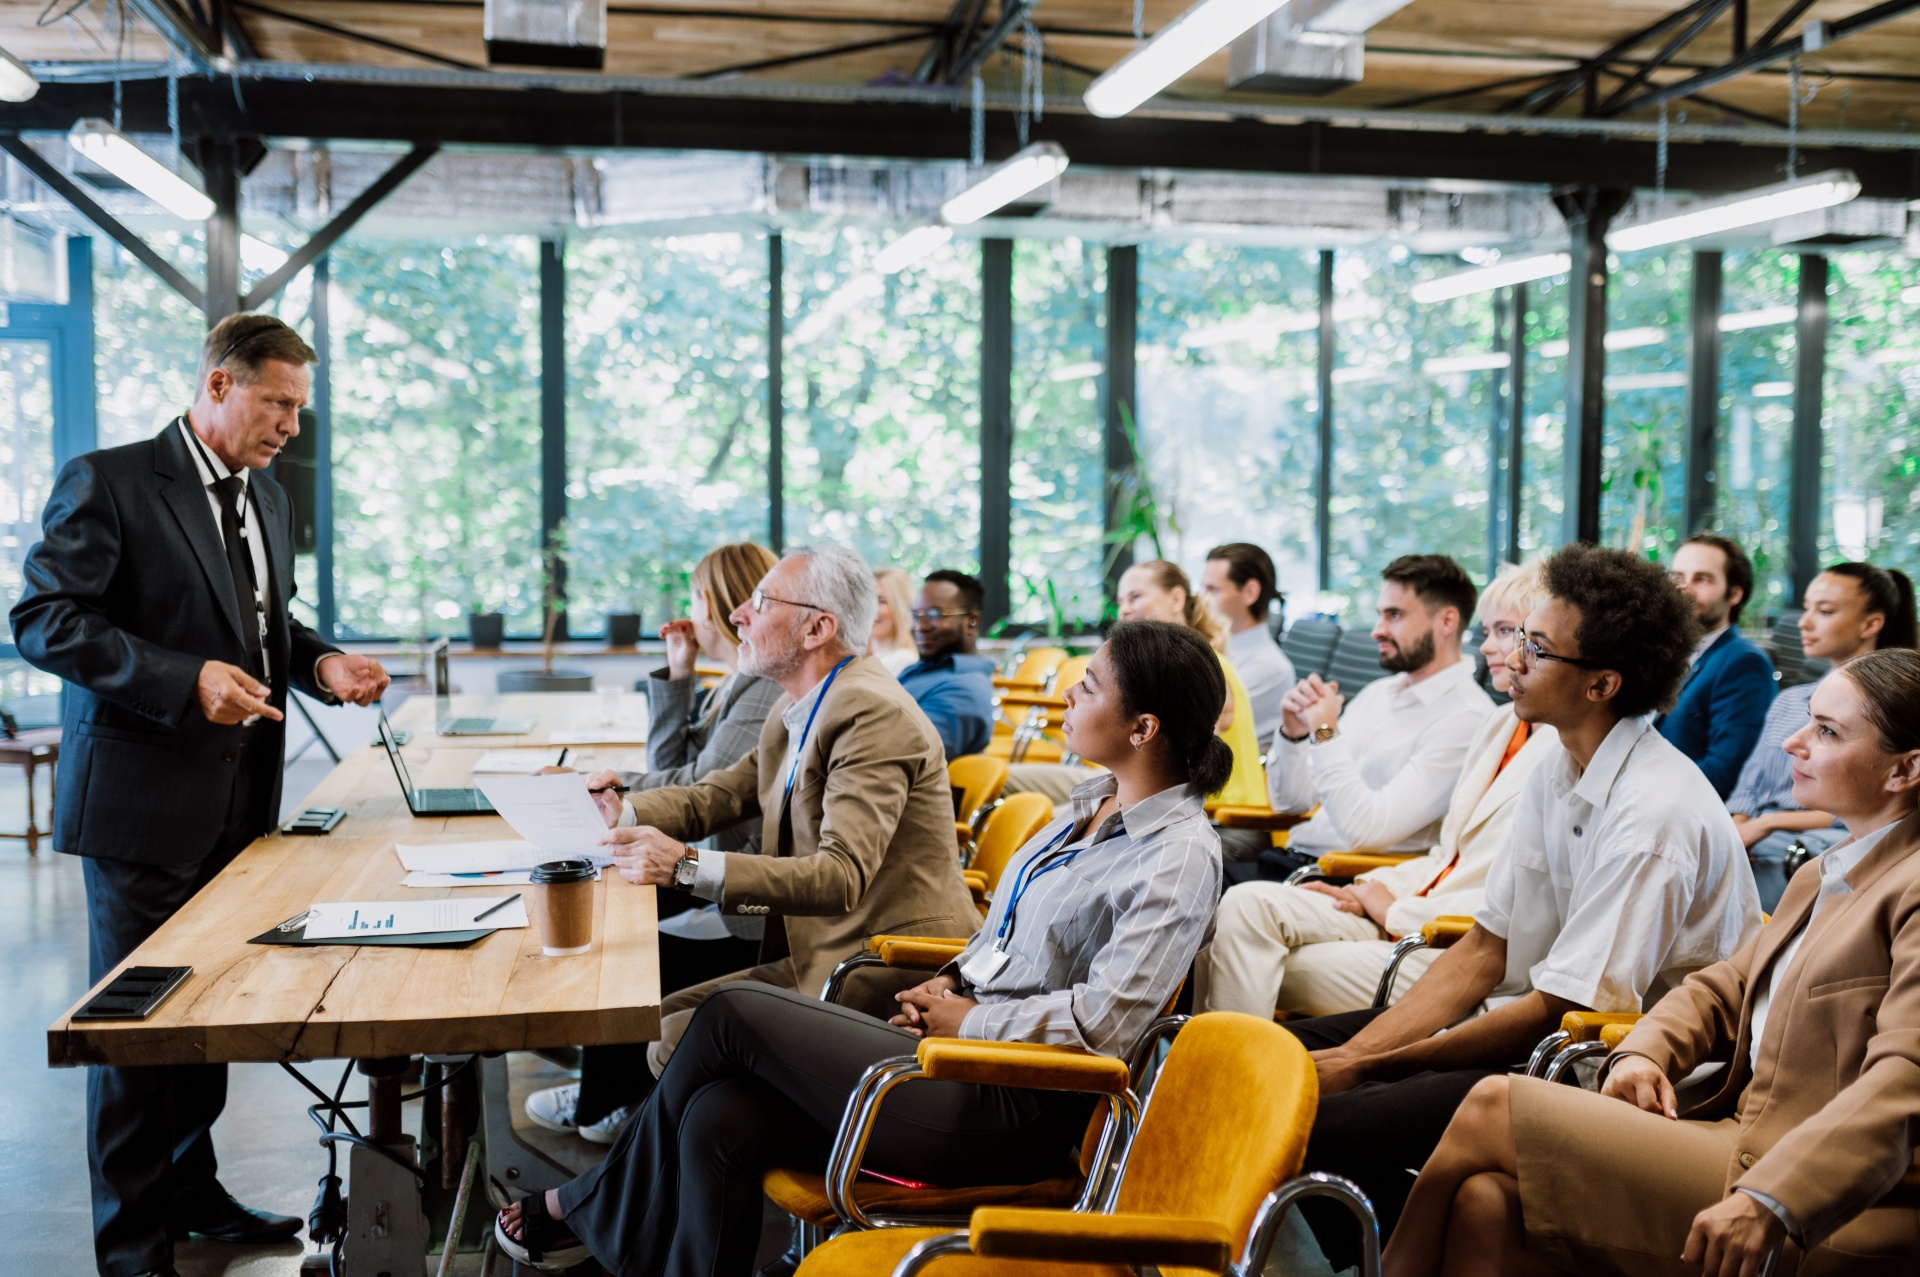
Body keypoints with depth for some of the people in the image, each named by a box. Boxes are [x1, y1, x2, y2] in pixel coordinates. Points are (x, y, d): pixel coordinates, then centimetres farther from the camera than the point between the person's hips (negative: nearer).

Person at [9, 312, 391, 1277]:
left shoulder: (268, 500, 13)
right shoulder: (106, 482, -10)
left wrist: (319, 662, 2)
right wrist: (186, 680, -24)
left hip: (238, 799, 7)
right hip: (144, 798, -7)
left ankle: (190, 1192, 32)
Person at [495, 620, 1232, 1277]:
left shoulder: (1179, 856, -14)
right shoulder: (1096, 801, 13)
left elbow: (1104, 1020, -22)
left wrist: (970, 1021, -12)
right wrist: (951, 984, 6)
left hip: (1013, 1110, -8)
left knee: (734, 1014, -10)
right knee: (718, 1119, -12)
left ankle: (592, 1210, 12)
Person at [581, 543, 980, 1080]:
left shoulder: (875, 714, -20)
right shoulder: (798, 711, 11)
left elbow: (843, 877, -30)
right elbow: (717, 795, 19)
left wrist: (688, 867, -36)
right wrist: (624, 813, -1)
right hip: (815, 954, 9)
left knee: (680, 1042, -15)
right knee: (663, 1017, 3)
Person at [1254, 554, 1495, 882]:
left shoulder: (1466, 719, -11)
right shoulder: (1376, 693, 15)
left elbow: (1366, 832, -19)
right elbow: (1290, 800, 17)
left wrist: (1325, 732, -16)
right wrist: (1293, 733, -2)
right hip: (1293, 856, 8)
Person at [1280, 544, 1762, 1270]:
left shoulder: (1652, 814, -22)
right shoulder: (1558, 774, 5)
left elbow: (1561, 1010, -21)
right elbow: (1484, 952, 8)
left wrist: (1363, 1067, -16)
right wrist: (1348, 1055, -4)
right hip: (1530, 1026, 9)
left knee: (1324, 1126, -25)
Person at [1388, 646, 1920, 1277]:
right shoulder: (1820, 877, 21)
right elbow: (1722, 987, 23)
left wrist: (1770, 1201, -34)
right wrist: (1642, 1052, 1)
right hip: (1739, 1136, 8)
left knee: (1490, 1108, -10)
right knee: (1485, 1199, -13)